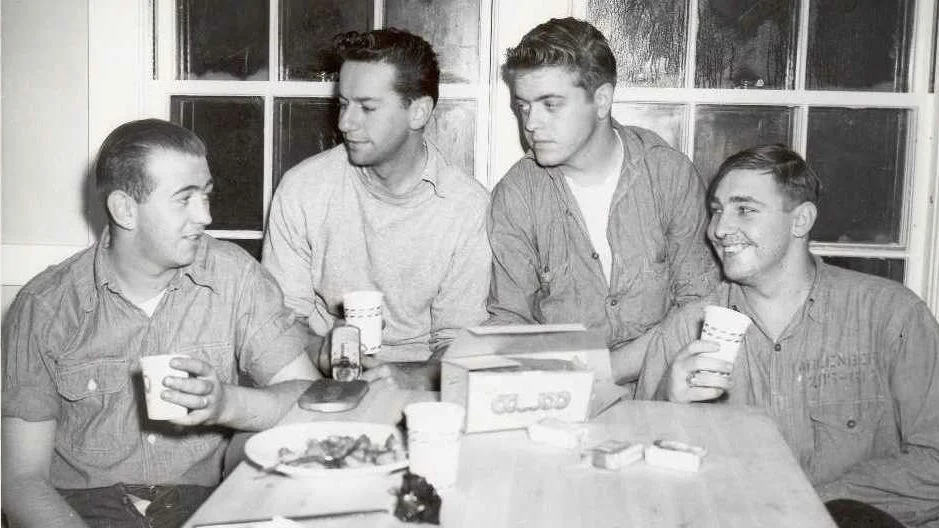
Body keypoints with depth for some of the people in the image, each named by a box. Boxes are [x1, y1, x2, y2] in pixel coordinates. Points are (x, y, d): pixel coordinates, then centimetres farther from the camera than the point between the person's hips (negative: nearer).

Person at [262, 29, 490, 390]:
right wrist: (325, 355, -20)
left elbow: (459, 337, -3)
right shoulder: (302, 187, 0)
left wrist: (415, 376, -24)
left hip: (419, 390, 0)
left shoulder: (469, 206, -4)